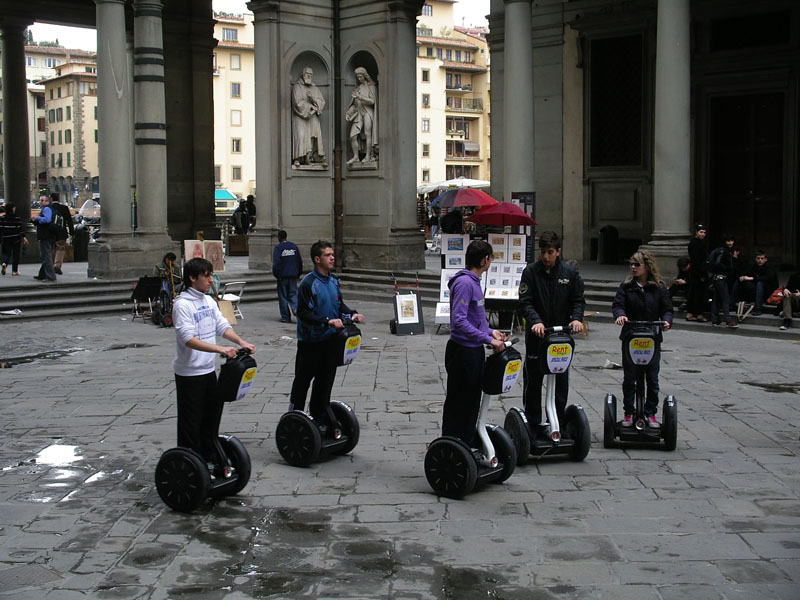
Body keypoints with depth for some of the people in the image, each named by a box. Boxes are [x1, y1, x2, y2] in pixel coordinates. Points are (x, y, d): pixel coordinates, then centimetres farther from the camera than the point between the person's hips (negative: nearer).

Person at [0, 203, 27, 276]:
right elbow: (20, 228, -9)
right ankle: (14, 270, 11)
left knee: (6, 253, 10)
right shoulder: (17, 217, -7)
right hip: (16, 239, -2)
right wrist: (23, 237, -4)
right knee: (15, 254, 9)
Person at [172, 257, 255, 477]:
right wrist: (220, 349, -36)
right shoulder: (182, 304, -17)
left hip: (208, 370, 8)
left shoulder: (209, 301, 9)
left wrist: (240, 341, -9)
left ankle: (209, 460, 29)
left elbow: (222, 325, 10)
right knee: (190, 423, 1)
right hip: (189, 374, -8)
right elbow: (188, 339, -27)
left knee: (211, 417, 16)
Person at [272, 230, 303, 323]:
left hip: (282, 276, -4)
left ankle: (285, 317, 6)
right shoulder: (294, 246, 8)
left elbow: (276, 263, -16)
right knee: (293, 294, 9)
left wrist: (276, 274, -6)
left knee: (283, 296, 4)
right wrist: (298, 273, 15)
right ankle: (296, 308, -19)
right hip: (293, 275, 4)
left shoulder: (277, 248, -7)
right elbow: (300, 261, 9)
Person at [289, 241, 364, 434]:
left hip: (329, 339, 7)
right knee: (303, 380, 6)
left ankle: (319, 418, 25)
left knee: (326, 379, 13)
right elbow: (303, 312, -20)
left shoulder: (333, 281, 5)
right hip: (310, 340, -7)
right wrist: (327, 321, -27)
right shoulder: (308, 283, -18)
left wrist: (352, 314, -1)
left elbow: (339, 304, 17)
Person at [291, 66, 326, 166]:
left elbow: (322, 102, 8)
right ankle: (297, 158, -16)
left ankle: (309, 158, -8)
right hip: (300, 116, -5)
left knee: (313, 137, -6)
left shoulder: (315, 88, 18)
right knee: (301, 136, -15)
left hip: (313, 117, 5)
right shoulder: (297, 86, 3)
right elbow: (298, 102, -9)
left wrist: (313, 98, -12)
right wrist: (312, 107, -7)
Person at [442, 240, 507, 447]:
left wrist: (490, 331, 9)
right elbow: (459, 322, -27)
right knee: (458, 403, -1)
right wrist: (489, 340, -25)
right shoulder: (464, 283, -20)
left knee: (472, 401, 18)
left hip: (475, 351, 10)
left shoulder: (473, 281, 11)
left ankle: (468, 445, 29)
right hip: (462, 351, -10)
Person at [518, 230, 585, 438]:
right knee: (533, 379, 3)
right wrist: (536, 321, -26)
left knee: (561, 380, 7)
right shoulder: (531, 271, -4)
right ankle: (533, 423, 12)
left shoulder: (570, 273, 2)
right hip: (536, 334, -2)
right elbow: (525, 302, -9)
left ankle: (560, 420, 18)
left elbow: (578, 300, 6)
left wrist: (576, 318, -14)